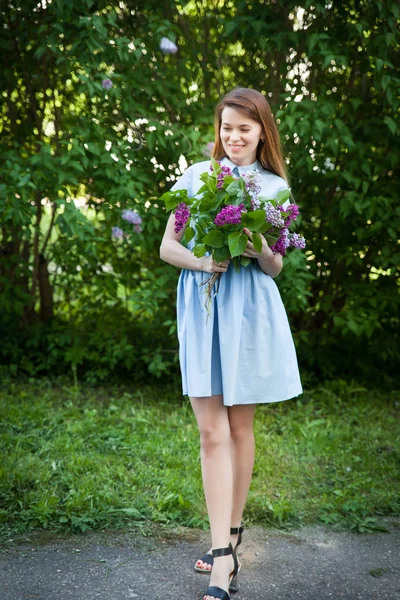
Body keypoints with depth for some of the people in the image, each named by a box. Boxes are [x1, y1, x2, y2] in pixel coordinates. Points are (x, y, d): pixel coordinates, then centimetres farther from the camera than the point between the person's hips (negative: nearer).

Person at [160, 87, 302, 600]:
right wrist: (201, 262, -13)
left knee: (239, 426, 8)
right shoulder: (196, 175, 8)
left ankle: (230, 535, 25)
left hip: (250, 310, 0)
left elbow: (275, 269, 8)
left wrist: (261, 251, -15)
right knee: (211, 431, -5)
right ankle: (224, 554, -1)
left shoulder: (275, 187, 8)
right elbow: (167, 247, 7)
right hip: (201, 306, 0)